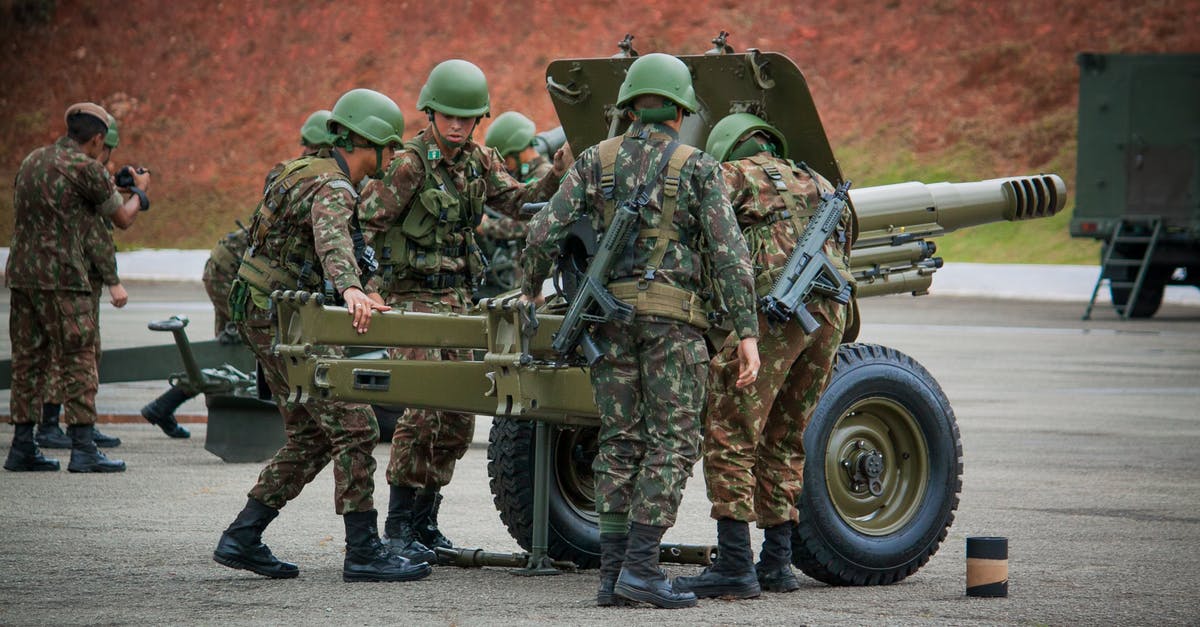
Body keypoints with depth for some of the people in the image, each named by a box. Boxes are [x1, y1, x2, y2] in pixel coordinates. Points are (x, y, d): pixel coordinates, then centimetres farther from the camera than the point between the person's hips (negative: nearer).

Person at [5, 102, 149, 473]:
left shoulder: (33, 161, 15)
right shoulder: (86, 168, -8)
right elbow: (123, 219, 2)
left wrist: (110, 187, 32)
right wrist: (140, 192, 22)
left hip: (21, 272, 7)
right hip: (61, 277, -7)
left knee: (29, 360, 11)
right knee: (78, 361, -3)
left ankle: (22, 448, 12)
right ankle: (83, 449, -7)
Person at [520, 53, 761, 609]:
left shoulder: (596, 161, 9)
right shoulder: (697, 168, 1)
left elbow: (545, 232, 1)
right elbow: (729, 254, -7)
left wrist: (530, 288, 19)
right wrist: (747, 333, -7)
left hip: (610, 313, 4)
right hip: (674, 317, -3)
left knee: (619, 443, 8)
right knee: (672, 443, -1)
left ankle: (612, 573, 4)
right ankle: (641, 567, -10)